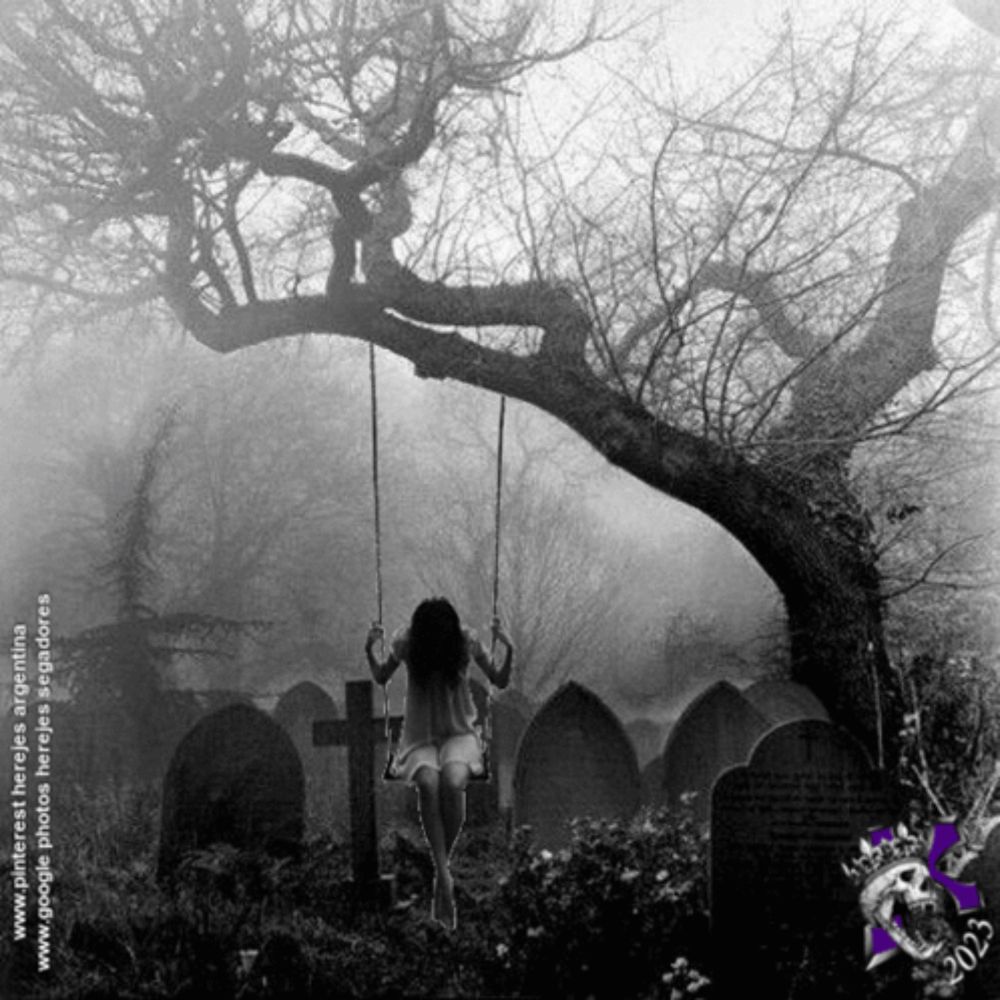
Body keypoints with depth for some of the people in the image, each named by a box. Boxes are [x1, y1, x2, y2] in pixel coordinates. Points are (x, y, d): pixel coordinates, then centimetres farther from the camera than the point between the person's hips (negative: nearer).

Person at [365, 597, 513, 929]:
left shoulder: (466, 641, -9)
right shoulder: (406, 641, -9)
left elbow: (500, 682, 2)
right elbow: (381, 678, 9)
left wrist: (509, 649, -16)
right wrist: (369, 651, -11)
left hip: (459, 734, 0)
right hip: (419, 737, 0)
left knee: (452, 781, -34)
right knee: (428, 782, -34)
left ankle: (441, 873, -17)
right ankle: (444, 874, -29)